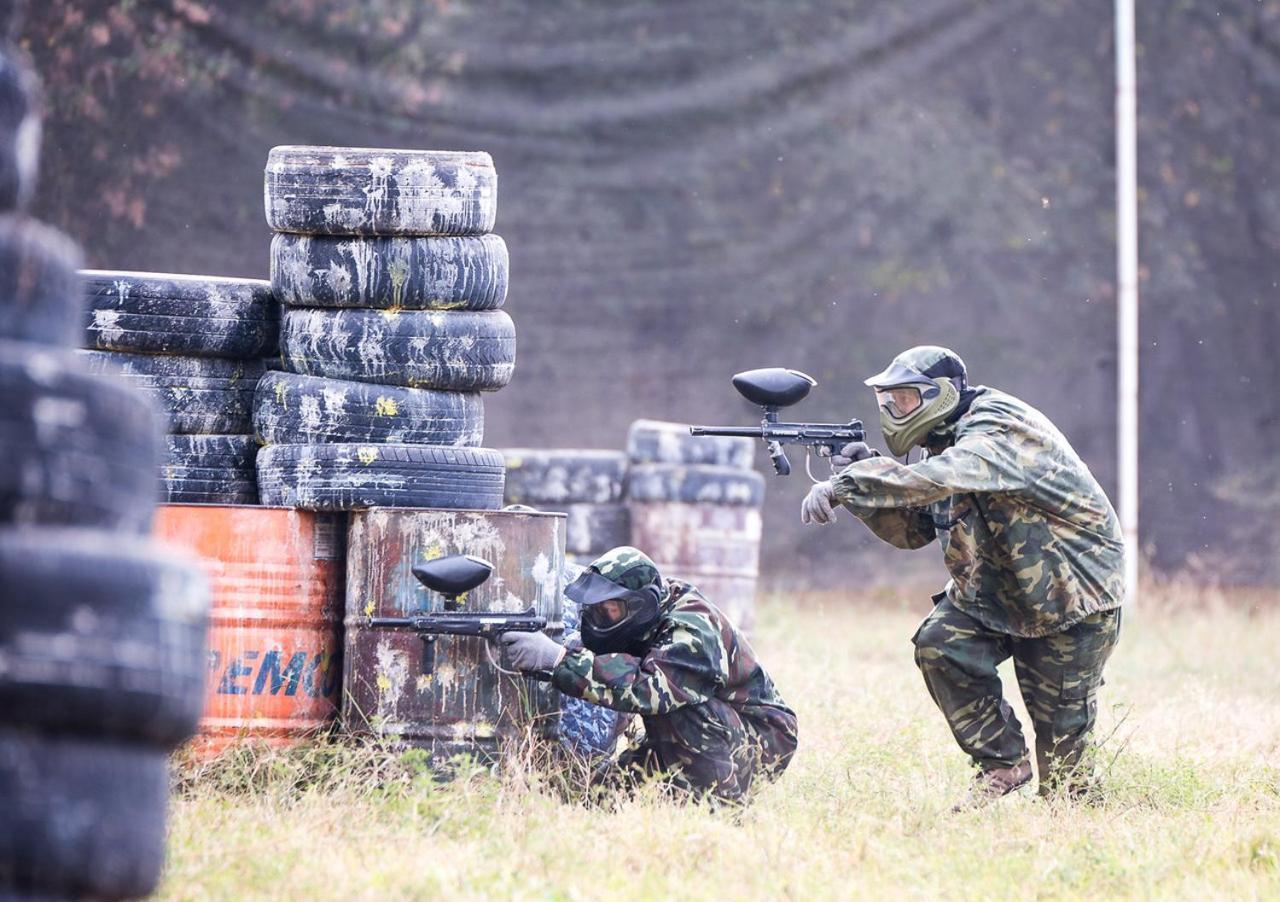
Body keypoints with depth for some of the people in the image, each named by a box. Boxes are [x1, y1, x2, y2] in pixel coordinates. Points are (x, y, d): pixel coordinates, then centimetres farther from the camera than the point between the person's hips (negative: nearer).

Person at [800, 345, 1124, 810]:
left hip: (1074, 598, -8)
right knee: (941, 645, -13)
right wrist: (866, 473, -12)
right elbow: (911, 529, 5)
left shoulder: (1002, 431, -25)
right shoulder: (946, 443, 4)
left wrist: (843, 486, -45)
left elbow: (934, 480, -42)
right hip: (994, 590, 8)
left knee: (1061, 725, -4)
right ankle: (1002, 765, 0)